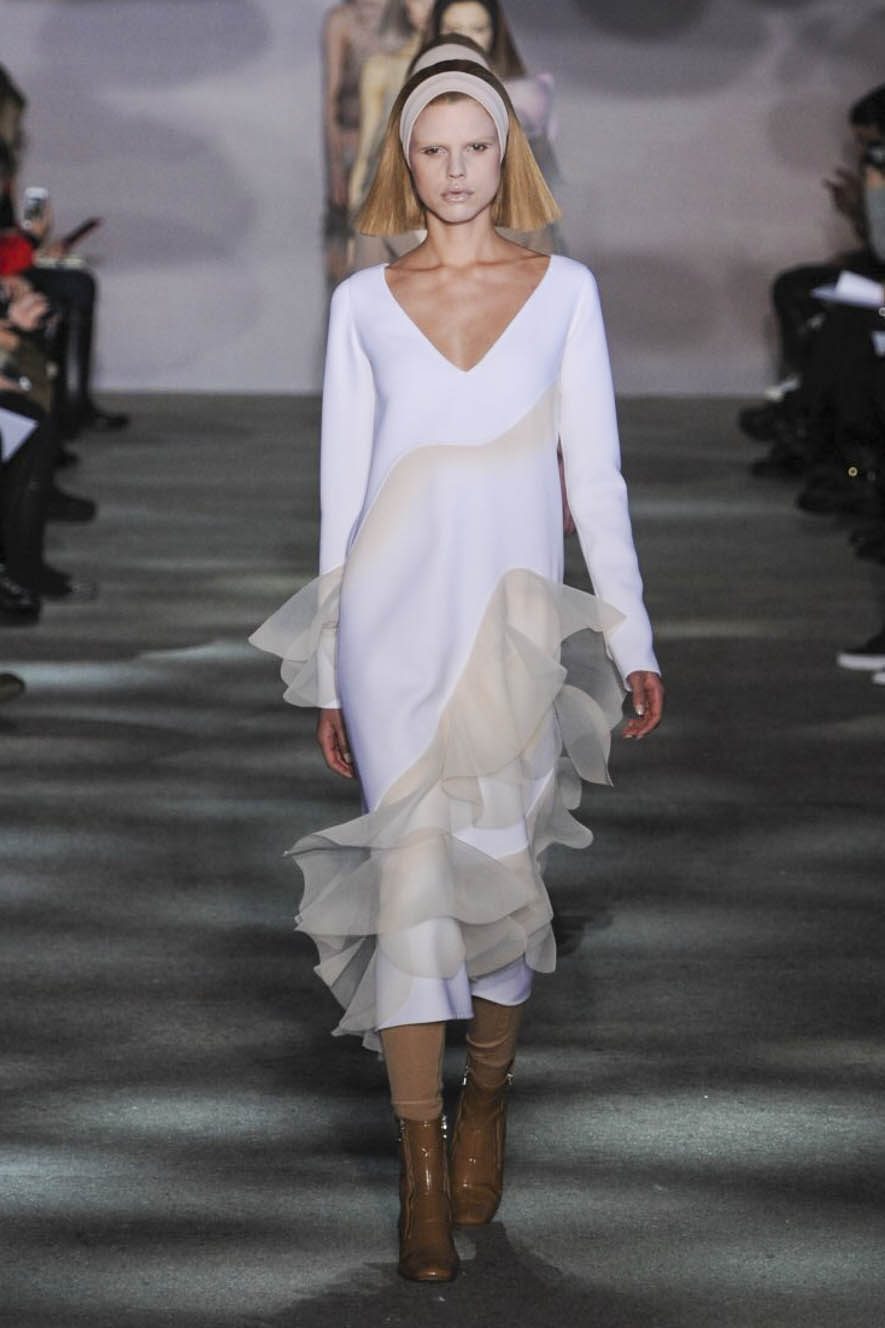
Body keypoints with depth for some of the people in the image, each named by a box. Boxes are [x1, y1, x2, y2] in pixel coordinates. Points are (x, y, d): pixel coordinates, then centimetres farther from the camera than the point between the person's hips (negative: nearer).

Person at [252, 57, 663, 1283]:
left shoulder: (564, 289, 6)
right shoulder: (364, 303, 6)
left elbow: (595, 471, 6)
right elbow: (342, 484, 8)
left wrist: (632, 637, 3)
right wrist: (329, 674, 7)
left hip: (518, 617, 0)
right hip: (395, 615, 0)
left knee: (500, 873, 0)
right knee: (414, 871, -7)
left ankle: (486, 1096, 28)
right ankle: (422, 1173, -2)